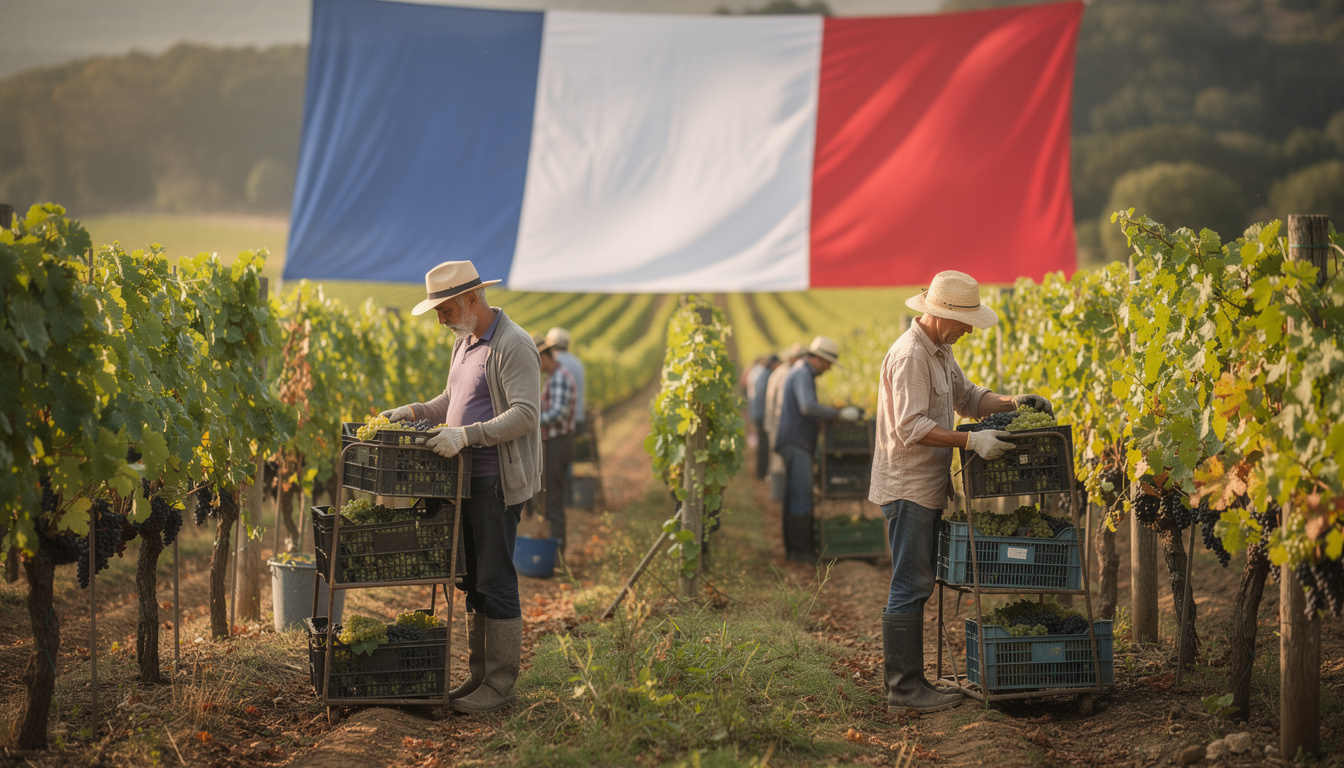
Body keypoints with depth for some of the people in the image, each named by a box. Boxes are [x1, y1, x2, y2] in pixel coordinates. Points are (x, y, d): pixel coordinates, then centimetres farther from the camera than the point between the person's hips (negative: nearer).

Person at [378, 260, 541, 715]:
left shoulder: (513, 346, -14)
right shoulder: (464, 343, 16)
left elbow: (525, 414, -22)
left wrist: (466, 434, -30)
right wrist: (413, 413, 11)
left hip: (497, 483, -9)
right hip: (467, 481, 9)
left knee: (495, 582, -5)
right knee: (473, 580, 13)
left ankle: (502, 685, 1)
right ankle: (480, 675, 21)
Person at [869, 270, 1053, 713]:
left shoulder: (940, 352, 15)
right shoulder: (910, 355, -18)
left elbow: (968, 398, 22)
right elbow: (912, 427, -25)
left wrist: (1014, 403, 5)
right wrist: (971, 441, -30)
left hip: (927, 488, 10)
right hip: (907, 488, -10)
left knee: (917, 585, 11)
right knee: (910, 586, -8)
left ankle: (911, 682, 16)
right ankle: (903, 688, -4)